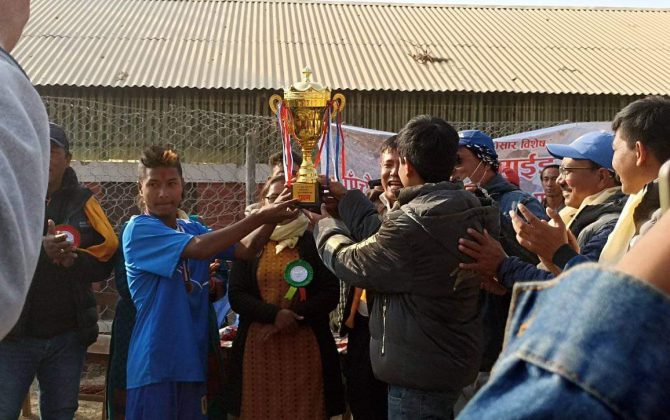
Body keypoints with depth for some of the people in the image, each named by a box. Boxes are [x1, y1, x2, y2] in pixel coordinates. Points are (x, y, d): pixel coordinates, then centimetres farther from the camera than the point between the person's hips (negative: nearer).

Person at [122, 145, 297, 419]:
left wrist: (272, 216, -15)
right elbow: (198, 249, -24)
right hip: (155, 366, -6)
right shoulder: (139, 229, -9)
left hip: (193, 363, 6)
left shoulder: (193, 229, 12)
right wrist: (260, 217, -27)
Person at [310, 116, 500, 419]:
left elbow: (351, 263, -12)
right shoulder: (469, 211, 3)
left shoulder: (413, 223, -26)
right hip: (455, 359, 9)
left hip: (420, 371, -9)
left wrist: (325, 223, 7)